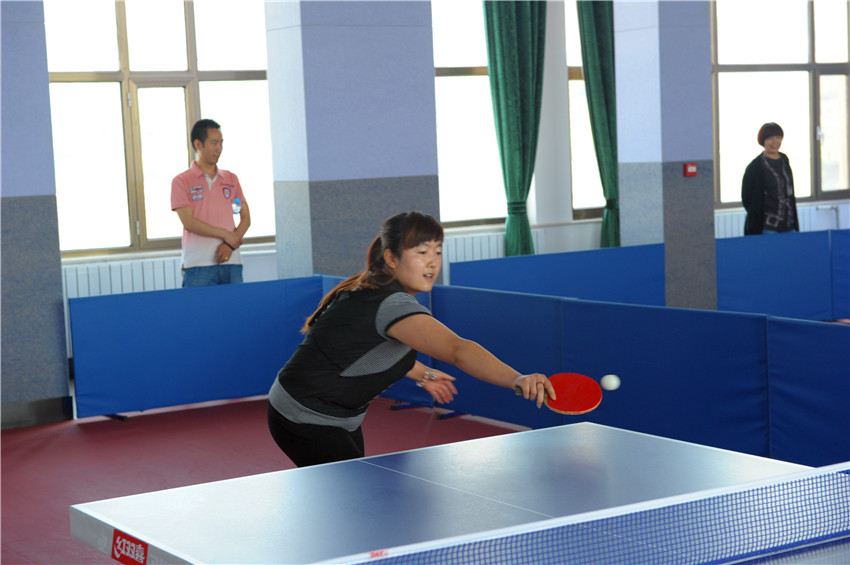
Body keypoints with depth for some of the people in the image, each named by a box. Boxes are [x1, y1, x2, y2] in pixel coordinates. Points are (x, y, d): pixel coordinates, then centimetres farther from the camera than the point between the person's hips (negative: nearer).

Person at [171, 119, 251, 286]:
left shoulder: (231, 179, 16)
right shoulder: (182, 181, 4)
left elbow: (245, 217, 13)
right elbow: (188, 222, -6)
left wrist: (230, 244, -5)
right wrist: (226, 235, -8)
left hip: (232, 262, 4)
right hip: (198, 265, -4)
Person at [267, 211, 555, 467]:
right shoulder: (392, 304, -31)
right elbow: (458, 349, -46)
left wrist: (421, 373, 17)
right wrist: (518, 380, -57)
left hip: (341, 418, 10)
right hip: (304, 420, -10)